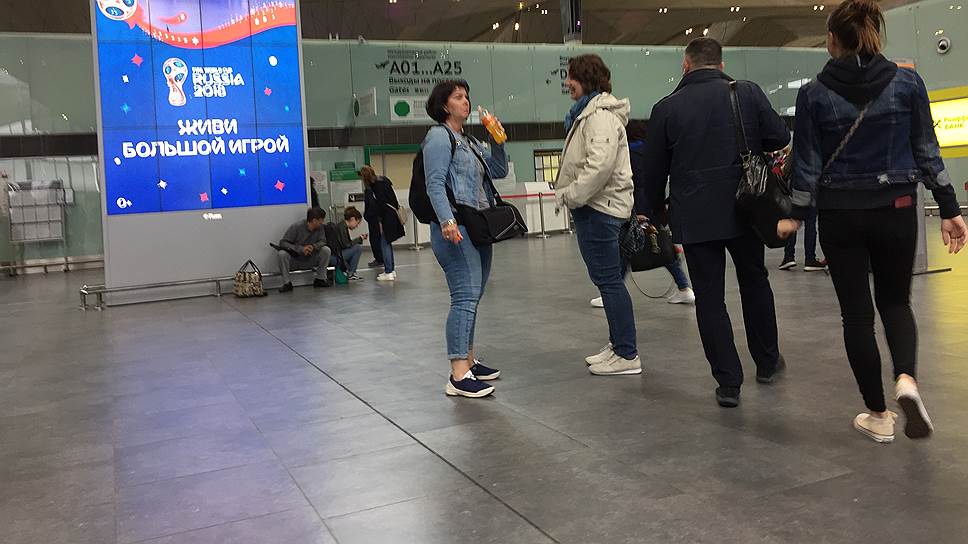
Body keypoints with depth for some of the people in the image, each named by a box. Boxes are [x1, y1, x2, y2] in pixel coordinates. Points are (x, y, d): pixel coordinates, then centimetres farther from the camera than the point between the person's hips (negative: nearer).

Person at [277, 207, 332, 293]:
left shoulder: (320, 227, -8)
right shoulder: (297, 227, -19)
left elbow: (322, 241, -7)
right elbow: (282, 243, -21)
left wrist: (314, 246, -31)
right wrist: (301, 249, -35)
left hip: (310, 261, 3)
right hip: (294, 261, -3)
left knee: (326, 249, -19)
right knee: (282, 253, -32)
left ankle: (320, 279, -7)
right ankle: (287, 283, -18)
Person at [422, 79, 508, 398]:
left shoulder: (470, 142, 24)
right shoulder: (439, 136, -3)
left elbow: (499, 171, 23)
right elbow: (434, 184, -14)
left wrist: (496, 139, 9)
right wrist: (447, 221, -27)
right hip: (456, 230, -9)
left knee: (472, 296, 11)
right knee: (465, 296, -16)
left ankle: (468, 360, 21)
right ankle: (458, 376, -17)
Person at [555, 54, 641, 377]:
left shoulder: (600, 114, -13)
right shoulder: (588, 112, 21)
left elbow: (600, 164, -26)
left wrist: (570, 195, -17)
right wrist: (570, 193, 13)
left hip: (599, 207, -11)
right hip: (594, 206, 11)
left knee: (608, 279, -8)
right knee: (607, 278, 15)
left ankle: (627, 355, -2)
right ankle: (618, 345, 25)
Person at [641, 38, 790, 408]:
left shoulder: (666, 108, -1)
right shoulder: (748, 93, 0)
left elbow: (654, 169, 3)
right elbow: (780, 137, 1)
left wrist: (654, 213, 16)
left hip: (694, 217, -1)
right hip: (743, 209, 2)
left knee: (709, 297, 4)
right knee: (755, 283, 19)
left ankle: (728, 382, 5)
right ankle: (767, 362, 33)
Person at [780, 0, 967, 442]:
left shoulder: (814, 93, -4)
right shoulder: (908, 82, -1)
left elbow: (807, 161, -2)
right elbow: (927, 152, 1)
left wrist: (796, 216, 6)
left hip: (840, 214, -1)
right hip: (896, 208, 1)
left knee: (856, 311, 8)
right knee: (895, 300, 18)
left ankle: (878, 415, 15)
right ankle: (906, 379, -9)